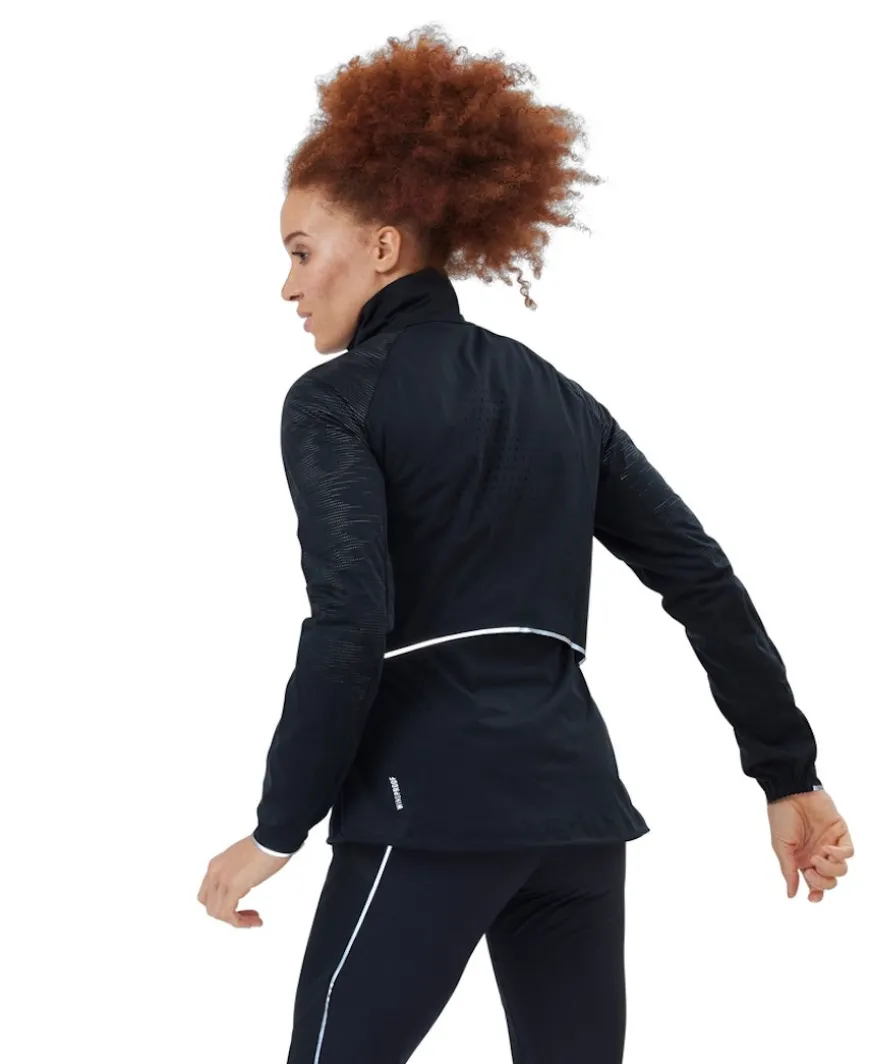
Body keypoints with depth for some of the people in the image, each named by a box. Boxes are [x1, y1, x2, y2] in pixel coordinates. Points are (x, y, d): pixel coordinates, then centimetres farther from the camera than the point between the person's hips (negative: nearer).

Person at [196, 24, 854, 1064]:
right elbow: (703, 579, 11)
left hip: (432, 809, -6)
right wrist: (787, 775, 14)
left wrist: (278, 830, -9)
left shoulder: (337, 399, -3)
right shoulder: (556, 396, 16)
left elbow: (350, 626, -16)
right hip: (575, 796, 6)